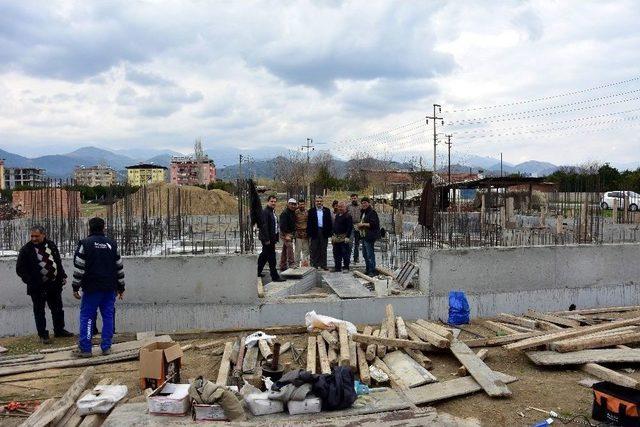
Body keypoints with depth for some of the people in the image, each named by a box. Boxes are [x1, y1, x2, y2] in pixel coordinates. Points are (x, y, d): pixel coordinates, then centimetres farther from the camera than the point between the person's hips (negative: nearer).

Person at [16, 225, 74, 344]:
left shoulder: (51, 245, 5)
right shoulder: (26, 249, -9)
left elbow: (58, 262, 16)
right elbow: (20, 269, -5)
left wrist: (63, 276, 8)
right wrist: (30, 281, -14)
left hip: (54, 284, 5)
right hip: (37, 287, -4)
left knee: (58, 309, 14)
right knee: (39, 312, 5)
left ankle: (59, 330, 28)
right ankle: (43, 335, 15)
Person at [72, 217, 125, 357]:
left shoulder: (85, 243, -5)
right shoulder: (112, 244, 8)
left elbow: (79, 267, -8)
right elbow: (119, 268, 10)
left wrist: (75, 287, -1)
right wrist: (121, 288, 16)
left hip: (91, 288, -3)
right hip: (110, 288, 3)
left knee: (87, 316, 4)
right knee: (108, 316, 7)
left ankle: (85, 348, 4)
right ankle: (106, 347, 10)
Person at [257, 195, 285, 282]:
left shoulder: (273, 212, 16)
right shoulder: (265, 212, -14)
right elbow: (264, 226, -20)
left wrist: (275, 239, 16)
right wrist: (267, 239, -22)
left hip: (271, 238, 10)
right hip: (267, 238, -10)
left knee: (264, 255, 18)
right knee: (271, 257, -6)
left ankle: (257, 272, 30)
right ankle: (275, 276, -2)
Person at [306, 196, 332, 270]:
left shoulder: (327, 210, 9)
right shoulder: (311, 211, 4)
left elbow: (329, 222, 7)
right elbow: (309, 223, 0)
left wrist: (329, 232, -1)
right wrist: (309, 233, -8)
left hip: (324, 232, 2)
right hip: (315, 232, -1)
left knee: (323, 249, 7)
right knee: (314, 250, 2)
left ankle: (323, 264, 13)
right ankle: (314, 264, 8)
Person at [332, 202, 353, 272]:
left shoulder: (348, 216, -9)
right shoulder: (337, 215, 15)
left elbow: (350, 227, -15)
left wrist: (347, 237, -20)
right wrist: (332, 236, 16)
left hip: (343, 238, -8)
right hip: (336, 237, 8)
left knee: (345, 253, -3)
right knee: (336, 253, 11)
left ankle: (346, 268, 4)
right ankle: (337, 267, 19)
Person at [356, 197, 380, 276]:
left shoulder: (372, 212, -12)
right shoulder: (363, 213, 18)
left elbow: (373, 224, -22)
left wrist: (363, 224, -19)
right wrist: (359, 226, 12)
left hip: (370, 236, -10)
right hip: (363, 236, 10)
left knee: (370, 254, -8)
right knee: (365, 254, 15)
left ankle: (372, 271, -3)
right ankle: (368, 269, 26)